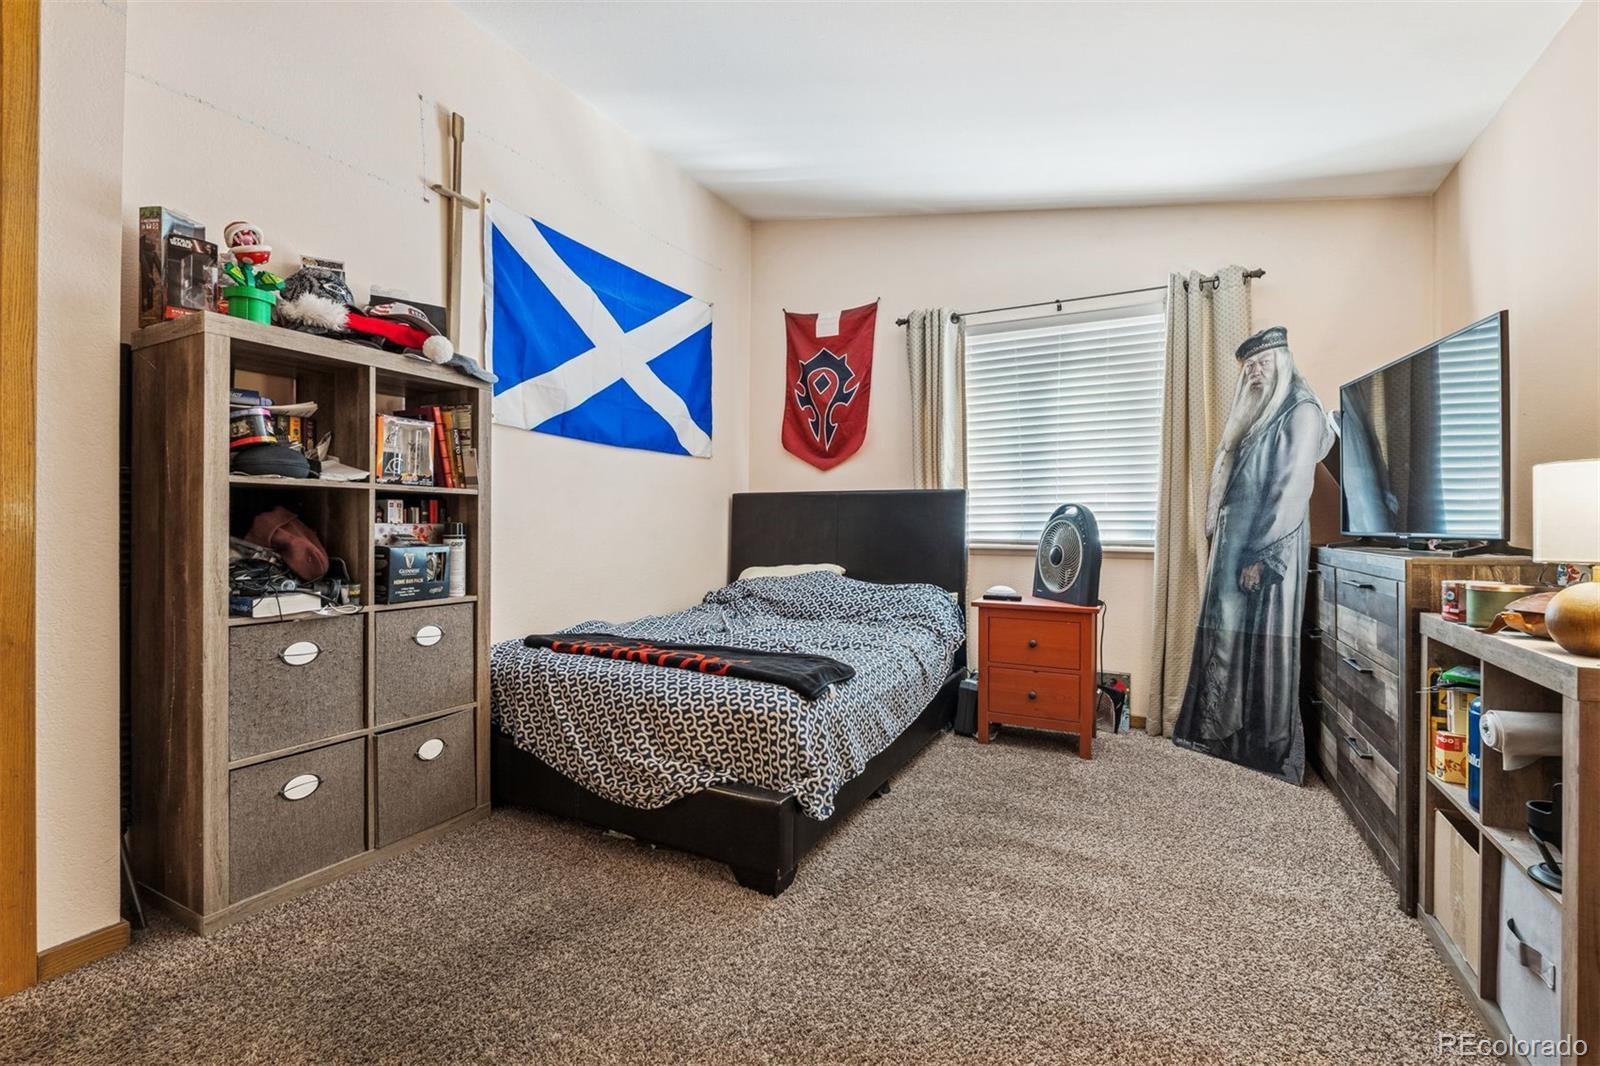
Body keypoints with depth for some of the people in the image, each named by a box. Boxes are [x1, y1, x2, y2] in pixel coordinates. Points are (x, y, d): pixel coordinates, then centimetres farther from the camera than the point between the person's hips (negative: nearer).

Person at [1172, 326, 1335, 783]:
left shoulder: (1301, 412, -4)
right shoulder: (1254, 415, 21)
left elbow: (1294, 490, -13)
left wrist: (1261, 555, -17)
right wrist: (1222, 545, 10)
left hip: (1268, 550, -8)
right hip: (1233, 547, 8)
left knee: (1265, 645, -3)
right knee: (1228, 642, 8)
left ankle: (1274, 752, 8)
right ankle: (1228, 739, 17)